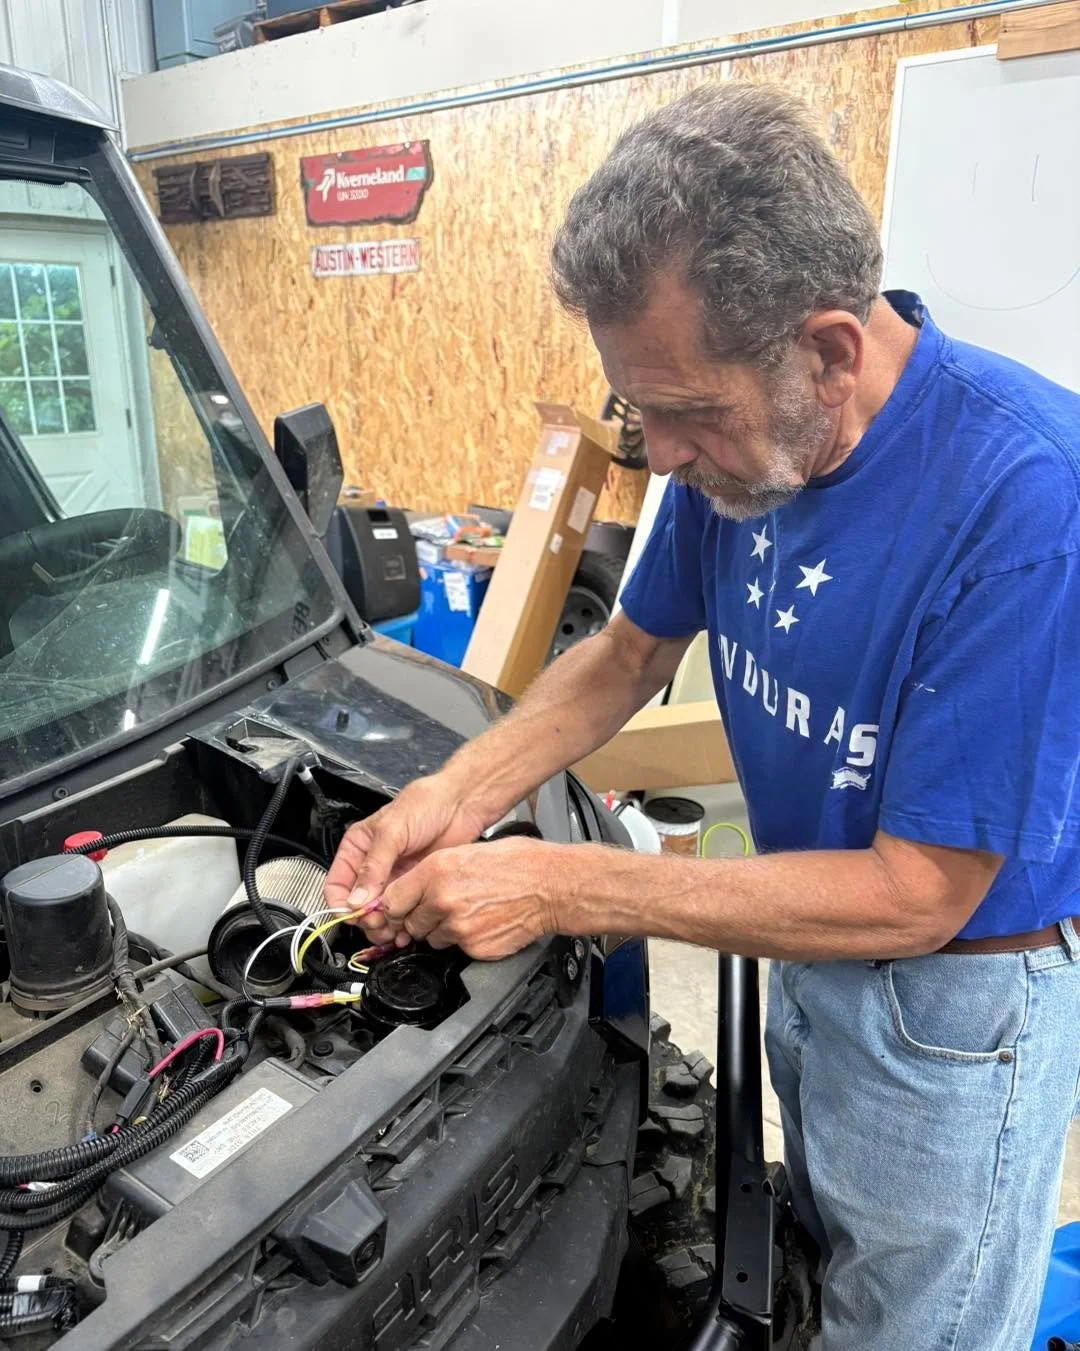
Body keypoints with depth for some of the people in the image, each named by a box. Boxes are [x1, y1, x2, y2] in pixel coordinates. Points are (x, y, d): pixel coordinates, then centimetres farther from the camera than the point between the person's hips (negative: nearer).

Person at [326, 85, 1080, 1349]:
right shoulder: (742, 434, -12)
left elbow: (914, 897, -30)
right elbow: (632, 650, 2)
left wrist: (559, 886, -30)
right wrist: (457, 795, -14)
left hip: (960, 992, -6)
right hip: (814, 943, 6)